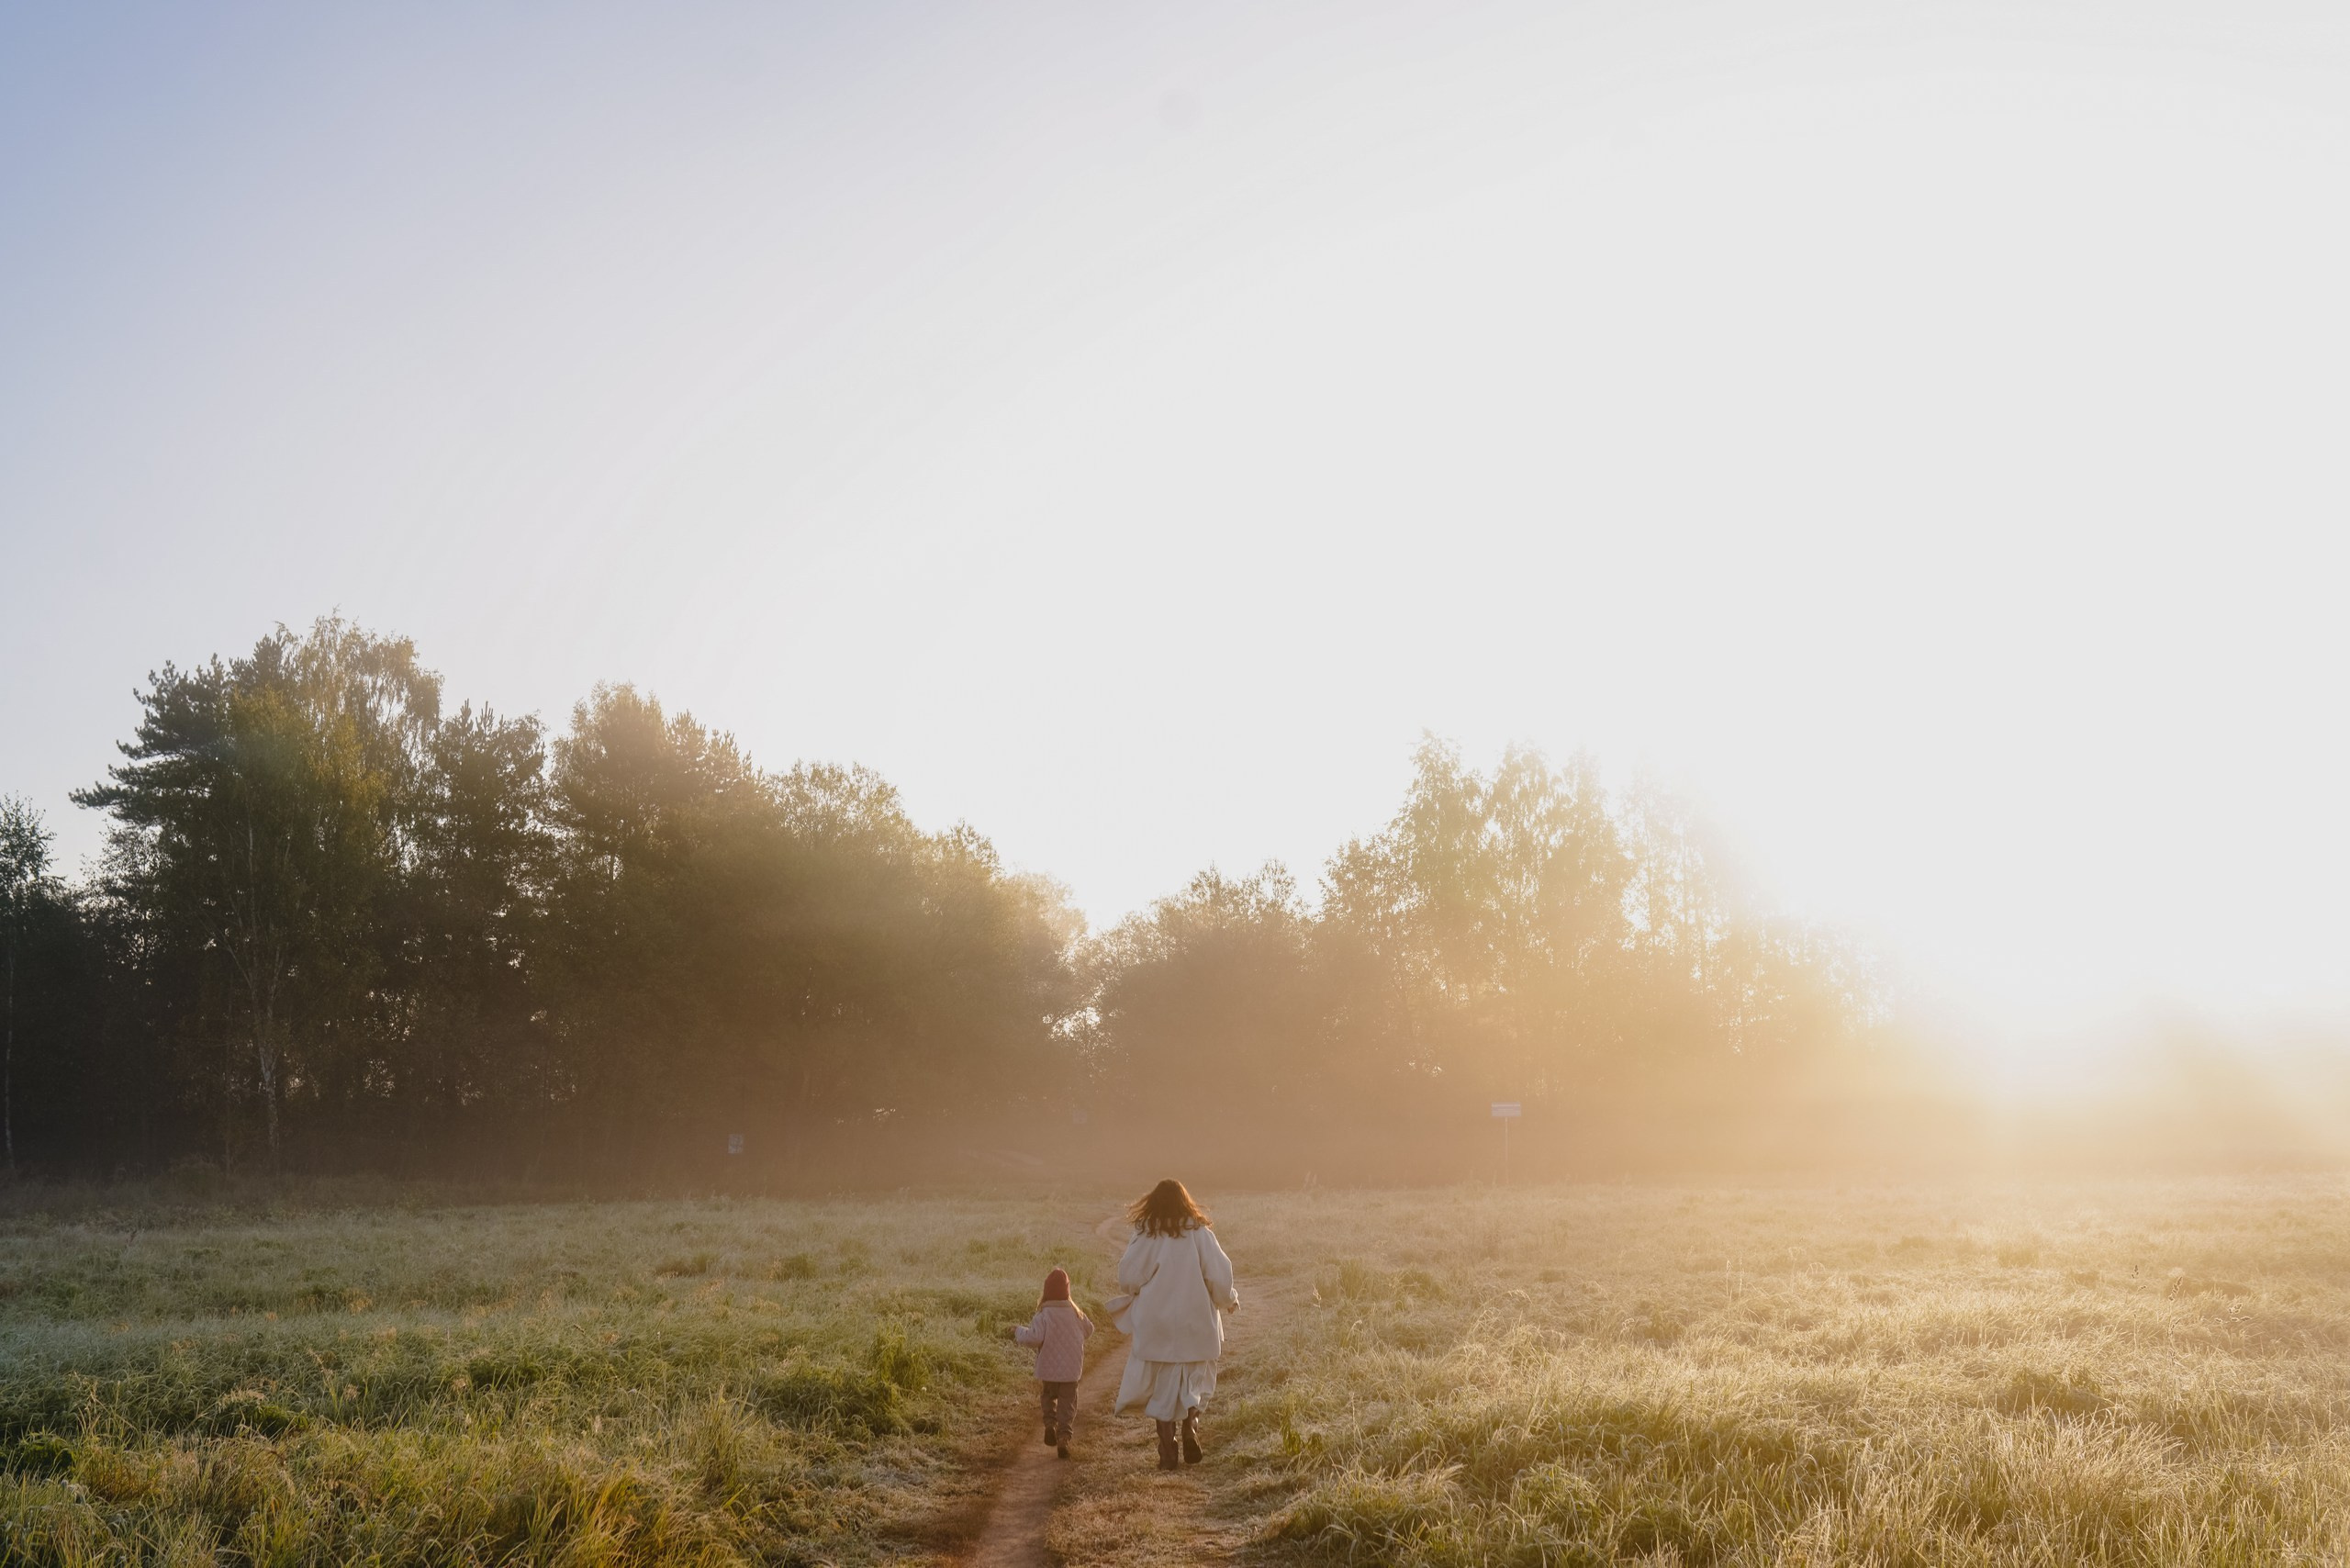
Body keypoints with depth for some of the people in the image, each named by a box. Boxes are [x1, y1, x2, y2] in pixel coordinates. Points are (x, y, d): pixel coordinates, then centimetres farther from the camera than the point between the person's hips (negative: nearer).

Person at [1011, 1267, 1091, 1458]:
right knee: (1067, 1405, 9)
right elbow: (1088, 1329, 14)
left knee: (1047, 1397, 23)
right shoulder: (1075, 1313, -1)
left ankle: (1050, 1423, 3)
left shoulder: (1044, 1315, -16)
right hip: (1071, 1370, 2)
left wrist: (1019, 1331, -9)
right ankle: (1063, 1437, -3)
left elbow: (1033, 1337, -27)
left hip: (1048, 1370, -2)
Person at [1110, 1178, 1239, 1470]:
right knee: (1194, 1381, 16)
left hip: (1156, 1325, 0)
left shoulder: (1146, 1235, -5)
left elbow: (1128, 1277, -8)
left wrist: (1136, 1293, 15)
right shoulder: (1200, 1233, -4)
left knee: (1163, 1386, 7)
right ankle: (1190, 1424, -9)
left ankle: (1168, 1452, 4)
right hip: (1195, 1324, 1)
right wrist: (1229, 1300, 14)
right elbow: (1219, 1275, -5)